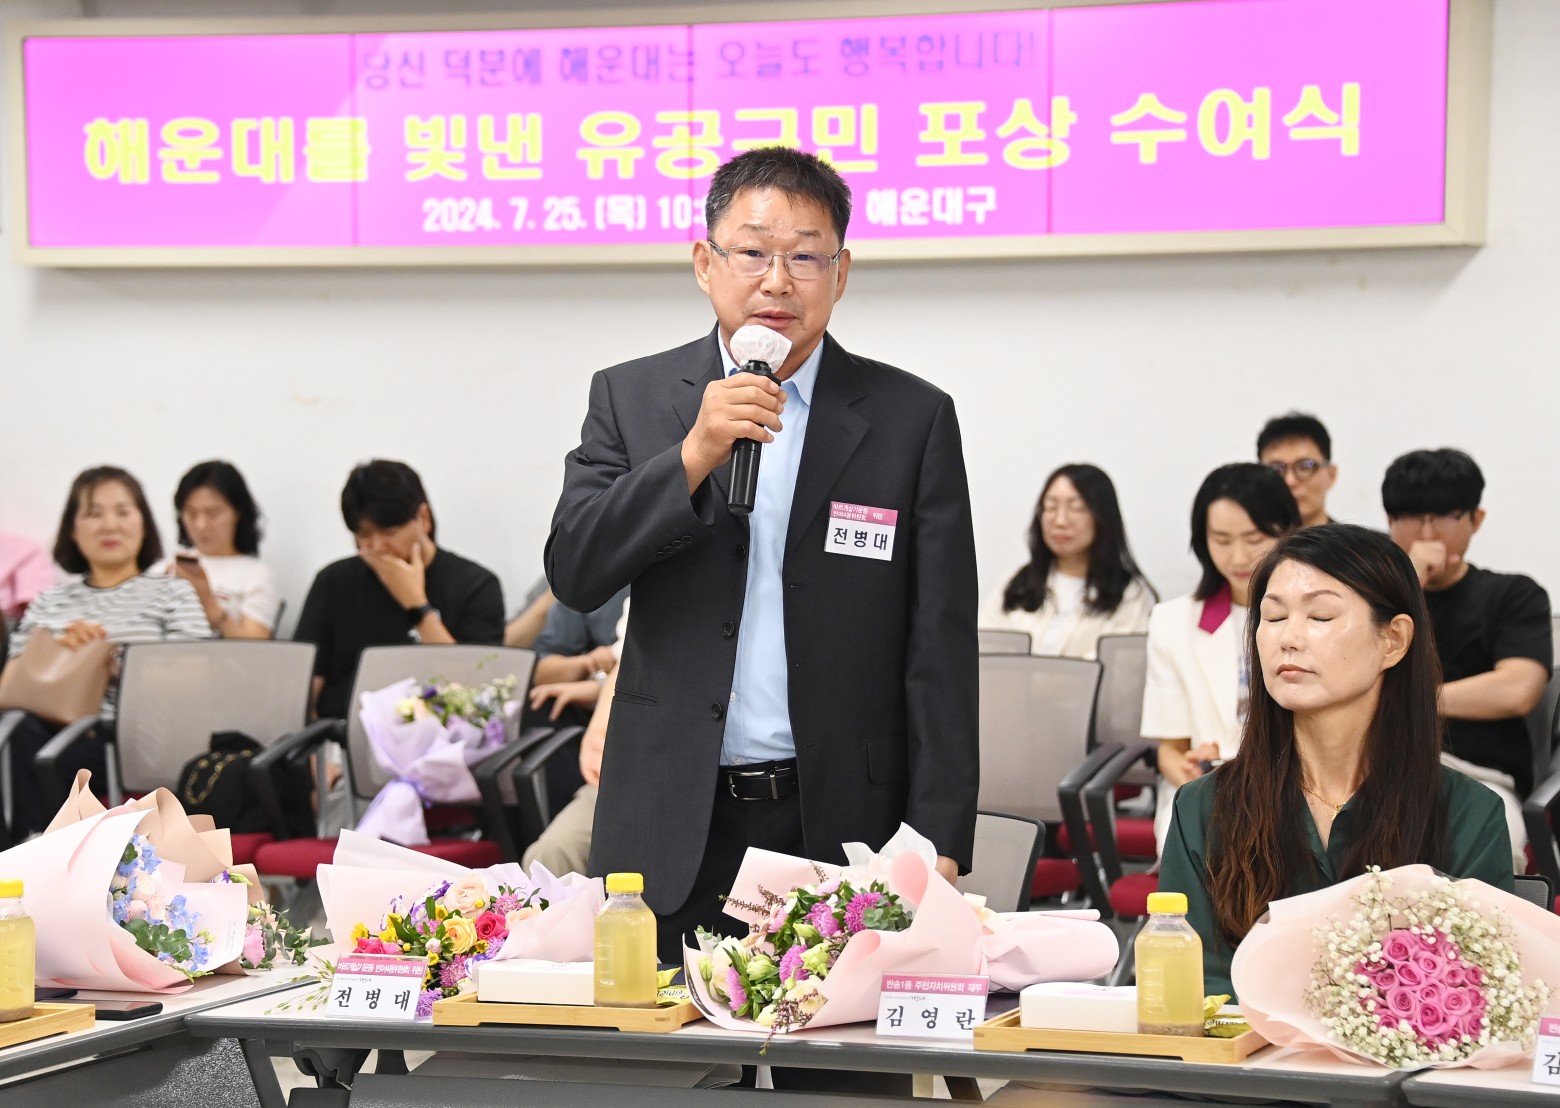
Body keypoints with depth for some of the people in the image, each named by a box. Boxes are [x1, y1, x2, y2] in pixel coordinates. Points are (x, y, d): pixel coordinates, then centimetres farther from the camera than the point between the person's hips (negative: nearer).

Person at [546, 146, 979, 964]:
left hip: (840, 833, -1)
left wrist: (938, 847, -4)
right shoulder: (631, 398, 8)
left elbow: (942, 654, 2)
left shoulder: (911, 419, 3)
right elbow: (574, 574, -3)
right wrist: (694, 456, -16)